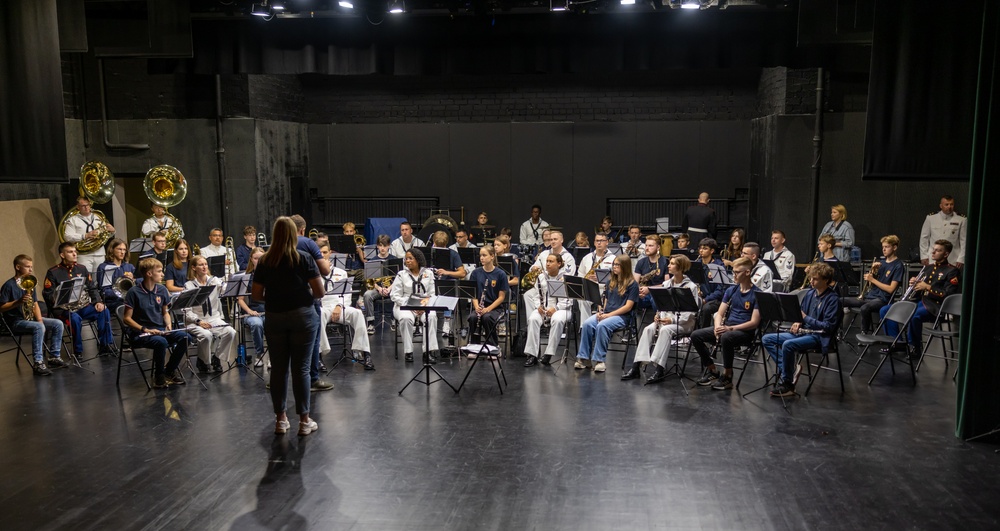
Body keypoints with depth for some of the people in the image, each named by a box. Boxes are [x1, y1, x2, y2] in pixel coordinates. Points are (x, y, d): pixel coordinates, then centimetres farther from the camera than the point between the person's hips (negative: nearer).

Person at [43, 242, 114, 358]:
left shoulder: (82, 269, 15)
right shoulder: (53, 272, 1)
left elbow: (92, 288, 15)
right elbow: (48, 294, -4)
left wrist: (98, 302, -3)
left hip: (83, 306, 4)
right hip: (64, 308, -4)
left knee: (104, 311, -22)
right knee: (75, 318, -36)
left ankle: (106, 345, -16)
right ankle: (78, 351, -19)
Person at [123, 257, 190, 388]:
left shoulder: (162, 290, 7)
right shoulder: (134, 292, -9)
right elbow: (127, 318, -9)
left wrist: (168, 325, -3)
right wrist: (145, 329, -19)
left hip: (160, 330, 6)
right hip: (140, 333, -5)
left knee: (184, 337, -21)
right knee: (161, 342, -36)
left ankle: (170, 370, 0)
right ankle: (158, 375, -9)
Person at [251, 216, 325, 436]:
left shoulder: (264, 261, 0)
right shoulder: (304, 258, -7)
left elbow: (256, 294, 2)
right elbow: (319, 292, -9)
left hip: (274, 319, 3)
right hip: (302, 317, -2)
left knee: (278, 369, 10)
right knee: (301, 369, 2)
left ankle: (280, 419, 18)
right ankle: (304, 420, 8)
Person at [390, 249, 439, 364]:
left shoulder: (428, 273, 12)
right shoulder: (401, 275, 7)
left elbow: (433, 294, 7)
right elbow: (394, 295, 0)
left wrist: (426, 302, -15)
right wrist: (409, 305, -13)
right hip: (405, 305, -1)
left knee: (431, 317, -32)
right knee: (406, 318, -35)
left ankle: (428, 352, -30)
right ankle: (408, 352, -24)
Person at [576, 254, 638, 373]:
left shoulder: (632, 284, -2)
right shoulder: (611, 282, 19)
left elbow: (628, 306, -9)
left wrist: (609, 315, -16)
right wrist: (601, 311, 0)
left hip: (621, 316, -6)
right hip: (606, 313, 6)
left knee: (602, 325, -35)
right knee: (587, 323, -25)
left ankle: (599, 360, -30)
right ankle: (583, 357, -25)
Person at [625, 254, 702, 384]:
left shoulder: (691, 287, -7)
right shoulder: (666, 284, 11)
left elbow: (691, 311, -11)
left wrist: (673, 320, -20)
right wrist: (658, 315, -5)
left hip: (684, 322, -5)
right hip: (665, 318, 5)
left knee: (665, 330, -35)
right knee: (648, 329, -23)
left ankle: (660, 369, -36)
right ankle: (636, 367, -27)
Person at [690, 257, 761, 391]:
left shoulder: (756, 294, -9)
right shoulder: (731, 290, 10)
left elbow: (754, 323, -15)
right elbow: (720, 313, 8)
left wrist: (730, 328, -24)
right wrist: (718, 327, -14)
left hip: (745, 331, -7)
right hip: (726, 327, 7)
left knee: (726, 338, -39)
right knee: (696, 335, -11)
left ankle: (727, 376, -20)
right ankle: (712, 371, 1)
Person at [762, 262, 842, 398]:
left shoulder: (833, 299, -12)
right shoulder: (810, 293, 11)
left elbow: (829, 326, -18)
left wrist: (805, 318, -20)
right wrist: (798, 322, -1)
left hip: (819, 337, -9)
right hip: (802, 331, 9)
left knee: (788, 344, -34)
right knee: (767, 339, -3)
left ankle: (787, 384, -19)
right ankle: (790, 370, -12)